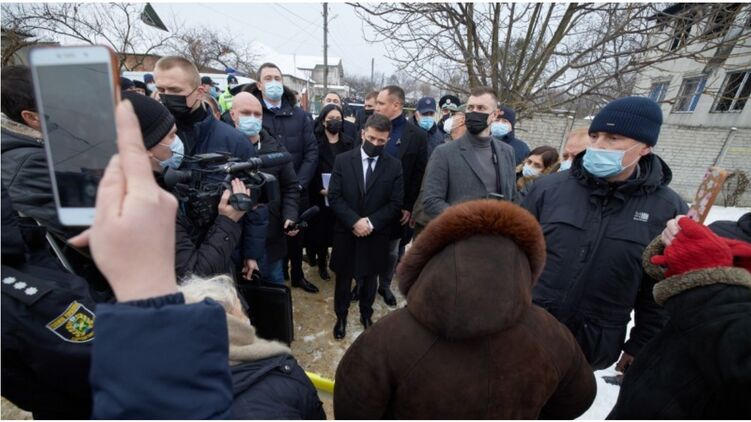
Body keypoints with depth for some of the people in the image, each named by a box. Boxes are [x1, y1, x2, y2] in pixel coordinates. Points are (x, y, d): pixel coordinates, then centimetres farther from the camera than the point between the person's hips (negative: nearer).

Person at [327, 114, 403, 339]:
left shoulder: (394, 165, -3)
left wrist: (371, 222, -17)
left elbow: (396, 203, -6)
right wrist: (354, 221, -19)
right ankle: (341, 316, 38)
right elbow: (334, 197, -8)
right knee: (343, 278, 15)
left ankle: (366, 314, 43)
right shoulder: (343, 160, -4)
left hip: (376, 235, 1)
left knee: (369, 278, 19)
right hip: (346, 233, 0)